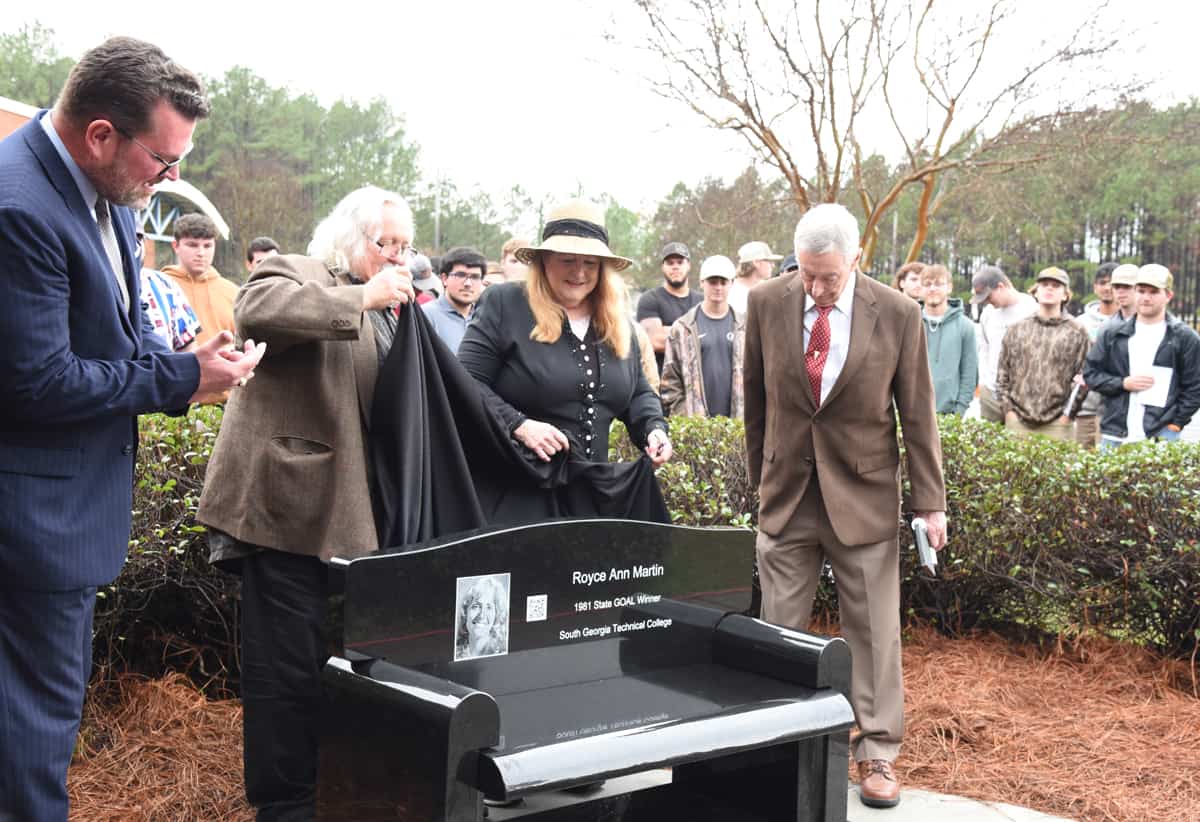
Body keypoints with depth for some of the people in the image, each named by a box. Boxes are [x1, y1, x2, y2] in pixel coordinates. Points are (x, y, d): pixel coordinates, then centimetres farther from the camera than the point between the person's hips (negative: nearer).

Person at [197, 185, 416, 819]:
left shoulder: (383, 309, 21)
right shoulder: (294, 273, -3)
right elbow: (255, 311, -27)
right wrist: (362, 298, -22)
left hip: (341, 510, 8)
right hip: (286, 500, -8)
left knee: (328, 658, 15)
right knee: (287, 665, -3)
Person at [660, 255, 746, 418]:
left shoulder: (745, 327, 9)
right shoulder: (681, 327, 6)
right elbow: (670, 378, 5)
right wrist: (681, 415, -3)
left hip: (736, 421, 1)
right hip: (694, 421, -1)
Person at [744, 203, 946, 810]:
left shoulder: (897, 315, -9)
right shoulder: (767, 304, -4)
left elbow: (917, 414, -2)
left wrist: (930, 502, -1)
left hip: (863, 494, -1)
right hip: (787, 493, 2)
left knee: (874, 630, 6)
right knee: (778, 630, 7)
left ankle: (876, 754, 19)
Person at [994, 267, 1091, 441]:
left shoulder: (1076, 332, 4)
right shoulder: (1017, 329, 12)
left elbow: (1084, 378, 2)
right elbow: (1002, 374, 13)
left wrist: (1067, 415, -4)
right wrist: (1008, 409, 4)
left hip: (1056, 424, -2)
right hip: (1017, 421, 2)